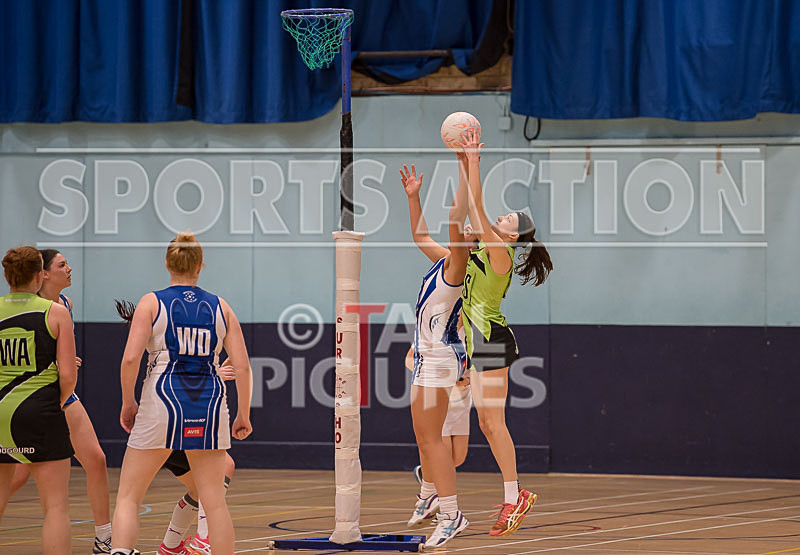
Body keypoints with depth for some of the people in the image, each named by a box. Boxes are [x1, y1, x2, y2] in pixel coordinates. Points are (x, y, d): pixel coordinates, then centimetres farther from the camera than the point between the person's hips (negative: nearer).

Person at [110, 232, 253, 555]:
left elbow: (130, 359, -10)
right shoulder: (220, 308, 8)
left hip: (161, 406, -2)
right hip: (209, 406, 2)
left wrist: (128, 404, 3)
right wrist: (243, 414, 12)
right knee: (214, 502, 8)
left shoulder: (151, 303, 0)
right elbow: (242, 366, 3)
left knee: (128, 497, 5)